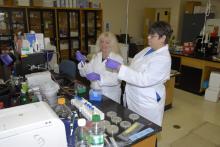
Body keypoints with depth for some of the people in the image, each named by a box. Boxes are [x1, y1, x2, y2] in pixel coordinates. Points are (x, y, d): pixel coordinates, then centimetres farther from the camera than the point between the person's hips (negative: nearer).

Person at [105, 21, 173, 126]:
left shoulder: (163, 59, -23)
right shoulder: (148, 50, 3)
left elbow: (144, 79, -32)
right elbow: (134, 67, 16)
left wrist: (119, 67, -34)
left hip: (147, 104, -8)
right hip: (133, 99, 8)